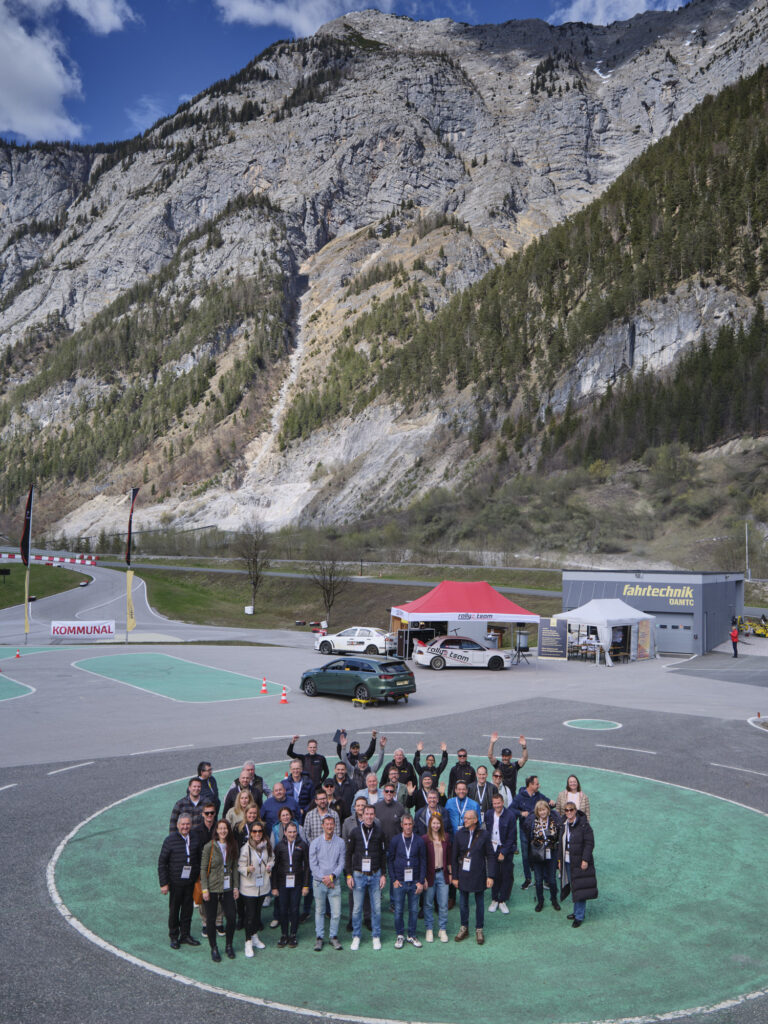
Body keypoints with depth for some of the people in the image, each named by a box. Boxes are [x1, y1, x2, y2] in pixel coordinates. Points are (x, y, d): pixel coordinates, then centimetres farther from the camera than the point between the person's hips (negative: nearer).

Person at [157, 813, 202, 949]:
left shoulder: (195, 839, 1)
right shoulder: (170, 839, -11)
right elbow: (162, 862, -7)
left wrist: (199, 878, 9)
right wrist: (163, 883, -9)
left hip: (191, 882, 3)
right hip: (176, 882, -3)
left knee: (188, 908, 12)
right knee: (174, 909, 7)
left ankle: (185, 935, 27)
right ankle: (174, 937, 24)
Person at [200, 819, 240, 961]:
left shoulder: (232, 846, 3)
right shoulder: (209, 847, -9)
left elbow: (235, 868, 7)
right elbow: (203, 869, -7)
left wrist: (236, 886, 3)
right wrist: (205, 889, -11)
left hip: (227, 889, 3)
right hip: (212, 888, -3)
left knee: (232, 917, -1)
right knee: (211, 920, 4)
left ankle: (229, 946, 21)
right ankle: (213, 948, 23)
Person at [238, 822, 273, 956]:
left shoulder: (267, 846, -3)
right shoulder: (246, 848, -16)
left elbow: (271, 858, 14)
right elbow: (240, 866, -10)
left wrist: (270, 865, -7)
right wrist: (248, 869, -30)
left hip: (263, 885, 4)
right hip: (249, 886, -4)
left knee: (257, 912, 17)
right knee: (250, 914, -1)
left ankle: (255, 937, 34)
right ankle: (248, 942, 12)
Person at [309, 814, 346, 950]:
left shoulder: (340, 842, -1)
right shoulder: (315, 842, -2)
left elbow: (341, 863, 0)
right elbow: (313, 865, -2)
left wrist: (332, 876, -12)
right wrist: (323, 879, -9)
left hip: (335, 882, 0)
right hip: (319, 882, 0)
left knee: (336, 912, -1)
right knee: (319, 911, 7)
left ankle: (333, 936, 16)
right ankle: (319, 937, 20)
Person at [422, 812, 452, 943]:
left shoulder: (445, 838, 3)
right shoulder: (424, 839, -8)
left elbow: (449, 857, 10)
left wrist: (450, 873, 8)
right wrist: (423, 878, -9)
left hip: (442, 874, 3)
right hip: (429, 875, -2)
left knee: (443, 904, 5)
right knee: (428, 904, 8)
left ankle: (442, 930, 18)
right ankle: (429, 929, 23)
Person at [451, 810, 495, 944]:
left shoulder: (484, 835, -8)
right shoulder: (460, 834, -4)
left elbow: (490, 856, -4)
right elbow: (454, 857, 2)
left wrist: (490, 876, -8)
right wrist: (454, 876, 1)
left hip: (478, 876, -1)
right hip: (463, 875, 1)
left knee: (480, 904, 11)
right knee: (463, 903, 11)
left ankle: (479, 929, 27)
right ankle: (464, 928, 30)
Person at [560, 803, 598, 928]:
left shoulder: (584, 825, -12)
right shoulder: (564, 825, 9)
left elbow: (589, 843, -13)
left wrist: (585, 860, -18)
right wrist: (560, 859, 14)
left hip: (579, 862, -6)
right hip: (567, 862, 6)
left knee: (579, 888, -4)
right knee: (573, 888, 12)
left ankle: (579, 916, 4)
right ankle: (578, 911, 25)